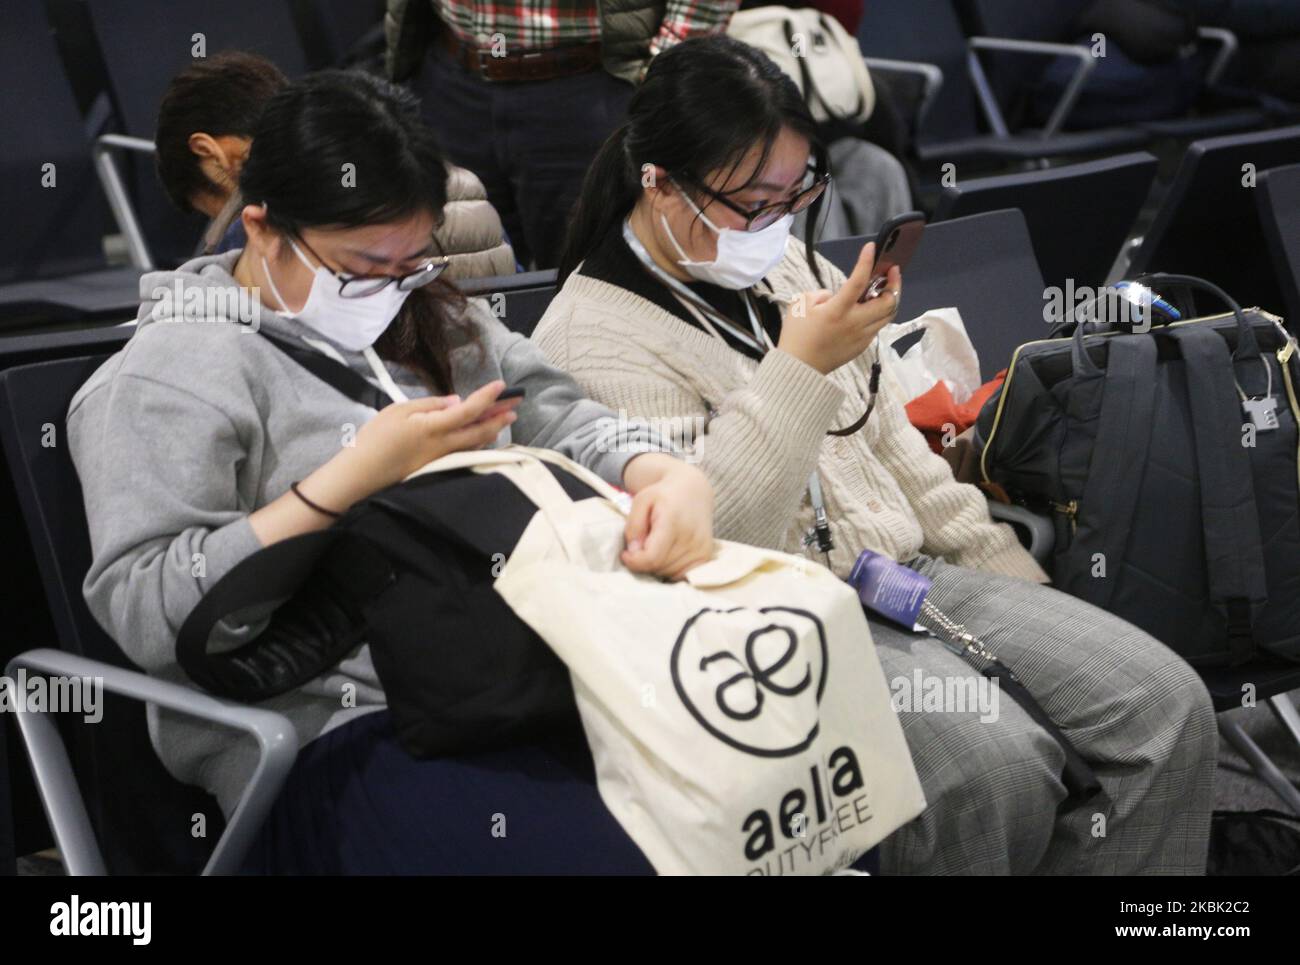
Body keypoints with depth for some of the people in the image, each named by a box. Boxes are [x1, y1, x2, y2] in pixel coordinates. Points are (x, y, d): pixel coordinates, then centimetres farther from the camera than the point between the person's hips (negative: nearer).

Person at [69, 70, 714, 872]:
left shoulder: (437, 320, 16)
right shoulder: (171, 375, -6)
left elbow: (564, 421, 10)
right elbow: (143, 612, -14)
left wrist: (672, 478, -14)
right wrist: (354, 478, -20)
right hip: (332, 730, -7)